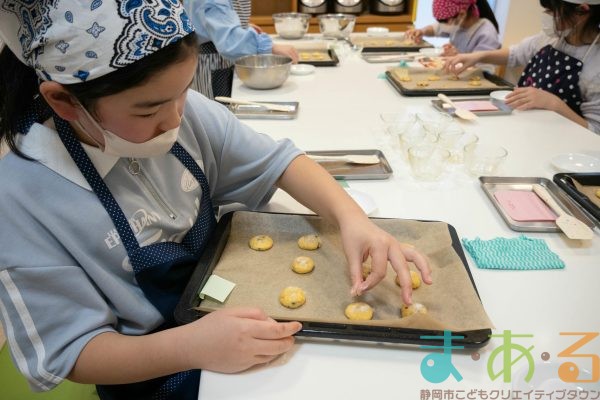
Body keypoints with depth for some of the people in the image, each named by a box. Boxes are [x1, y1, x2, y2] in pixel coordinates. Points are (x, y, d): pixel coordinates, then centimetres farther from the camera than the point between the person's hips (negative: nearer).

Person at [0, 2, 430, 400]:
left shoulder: (183, 110, -15)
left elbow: (275, 161, -7)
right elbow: (70, 354, -18)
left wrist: (351, 217, -24)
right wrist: (190, 346, -35)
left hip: (232, 310, 5)